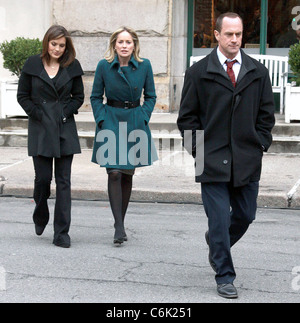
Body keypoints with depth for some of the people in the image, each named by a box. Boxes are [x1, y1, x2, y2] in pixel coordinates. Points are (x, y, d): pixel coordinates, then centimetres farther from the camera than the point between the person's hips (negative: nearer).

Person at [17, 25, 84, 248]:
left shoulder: (72, 66, 6)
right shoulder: (33, 65, 3)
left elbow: (79, 96, 11)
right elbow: (22, 96, 6)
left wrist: (66, 112, -3)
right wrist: (37, 113, -5)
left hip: (65, 129, 1)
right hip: (40, 129, -1)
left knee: (63, 181, -2)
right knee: (43, 177, -1)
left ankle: (62, 233, 0)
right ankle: (40, 218, 29)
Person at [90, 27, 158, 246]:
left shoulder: (144, 66, -2)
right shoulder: (104, 66, -3)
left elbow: (150, 96, 8)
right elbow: (96, 97, 6)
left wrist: (143, 119, -3)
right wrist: (102, 120, -5)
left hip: (134, 123, 2)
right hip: (111, 120, -1)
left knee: (128, 174, 7)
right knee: (114, 172, -12)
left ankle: (121, 222, 21)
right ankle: (119, 226, -10)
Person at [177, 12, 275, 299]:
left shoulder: (258, 72, 8)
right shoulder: (198, 72, 0)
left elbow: (266, 114, 13)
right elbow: (187, 117, 3)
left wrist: (260, 146, 3)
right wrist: (200, 150, -4)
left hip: (248, 161, 3)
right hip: (213, 161, -3)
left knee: (245, 216, 12)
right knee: (219, 220, -3)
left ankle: (216, 242, 42)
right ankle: (224, 277, 9)